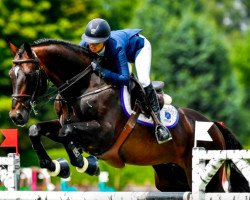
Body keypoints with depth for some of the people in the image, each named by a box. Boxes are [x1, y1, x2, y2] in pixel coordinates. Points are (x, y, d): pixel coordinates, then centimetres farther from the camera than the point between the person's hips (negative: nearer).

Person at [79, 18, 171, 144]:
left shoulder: (116, 47, -46)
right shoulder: (85, 45, -32)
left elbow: (125, 79, -49)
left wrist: (102, 71, -58)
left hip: (139, 45, -6)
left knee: (143, 80, -27)